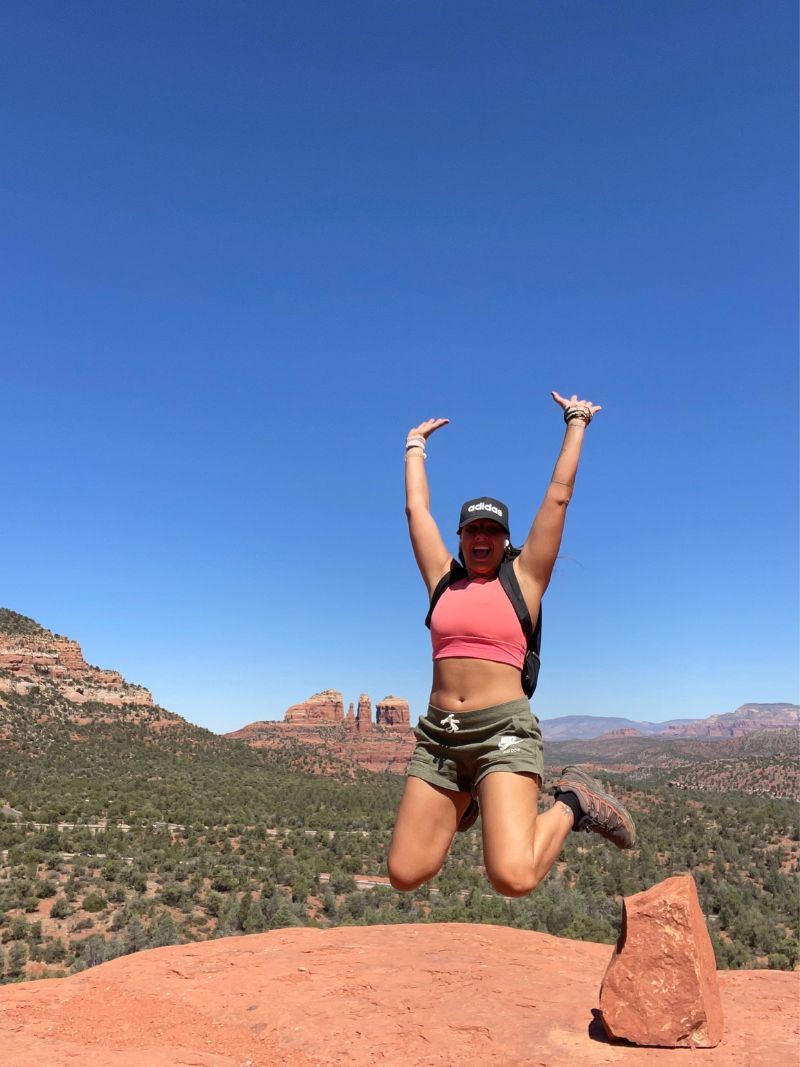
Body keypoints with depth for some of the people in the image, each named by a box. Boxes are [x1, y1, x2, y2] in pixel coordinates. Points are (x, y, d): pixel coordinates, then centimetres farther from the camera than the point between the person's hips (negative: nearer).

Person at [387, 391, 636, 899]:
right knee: (405, 874, 3)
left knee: (514, 877, -20)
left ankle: (572, 804, 9)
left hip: (504, 729, -4)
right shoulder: (444, 580, 14)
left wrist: (577, 426, 17)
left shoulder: (523, 578, 6)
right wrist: (415, 446, 34)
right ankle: (467, 805, 30)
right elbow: (416, 508, 22)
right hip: (439, 734, 4)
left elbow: (558, 496, 8)